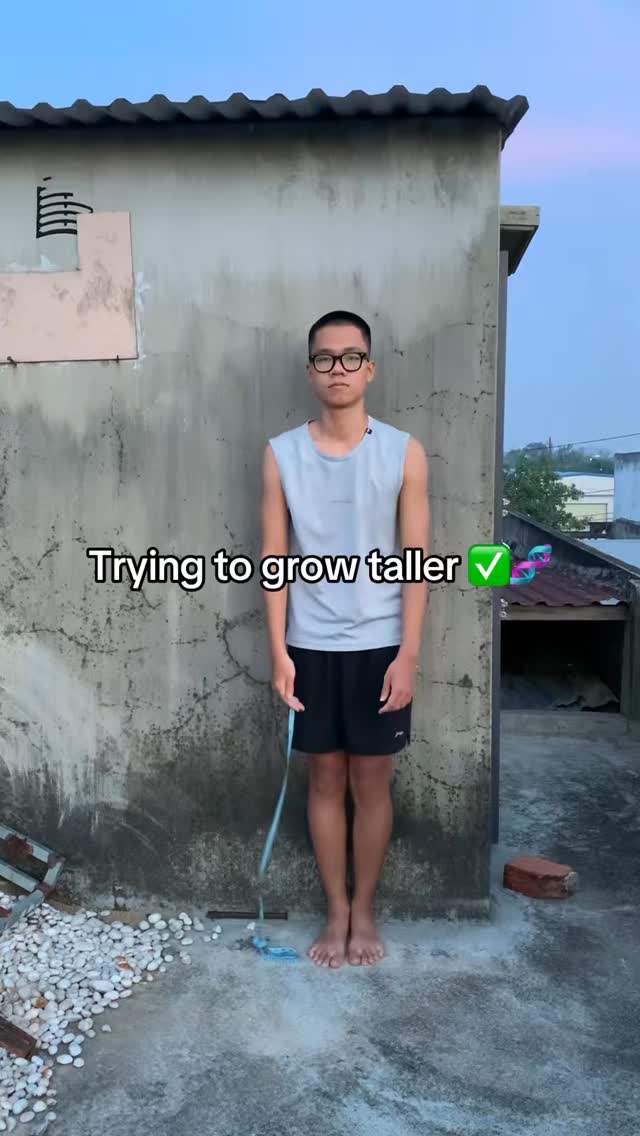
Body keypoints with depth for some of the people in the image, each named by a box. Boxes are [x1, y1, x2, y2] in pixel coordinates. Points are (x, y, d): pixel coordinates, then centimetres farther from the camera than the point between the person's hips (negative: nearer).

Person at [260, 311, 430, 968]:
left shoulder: (404, 453, -5)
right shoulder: (282, 454, -1)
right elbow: (275, 558, -1)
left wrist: (408, 653, -9)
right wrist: (279, 650, -5)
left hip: (379, 646, -1)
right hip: (311, 647, 1)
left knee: (371, 782, 11)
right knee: (325, 780, 13)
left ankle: (364, 912, 31)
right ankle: (336, 912, 31)